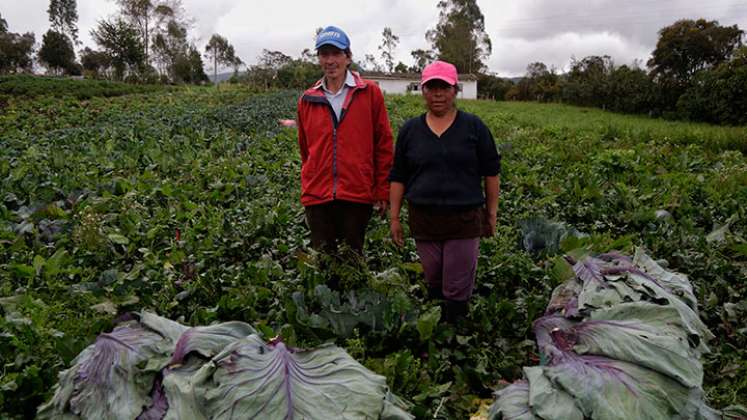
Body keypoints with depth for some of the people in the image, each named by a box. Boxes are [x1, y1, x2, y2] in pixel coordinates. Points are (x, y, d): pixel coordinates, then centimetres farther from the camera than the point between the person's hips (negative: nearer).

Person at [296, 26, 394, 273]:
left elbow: (383, 145, 1)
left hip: (358, 196, -2)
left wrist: (382, 191, 0)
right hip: (317, 196, 2)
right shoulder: (307, 100, 8)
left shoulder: (370, 93, 0)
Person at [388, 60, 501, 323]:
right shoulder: (410, 130, 6)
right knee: (433, 284, 13)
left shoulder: (474, 127, 1)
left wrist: (492, 213, 4)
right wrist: (394, 217, 6)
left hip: (465, 220, -2)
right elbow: (398, 177, 9)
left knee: (458, 289, 2)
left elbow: (491, 173, 5)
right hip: (423, 220, 2)